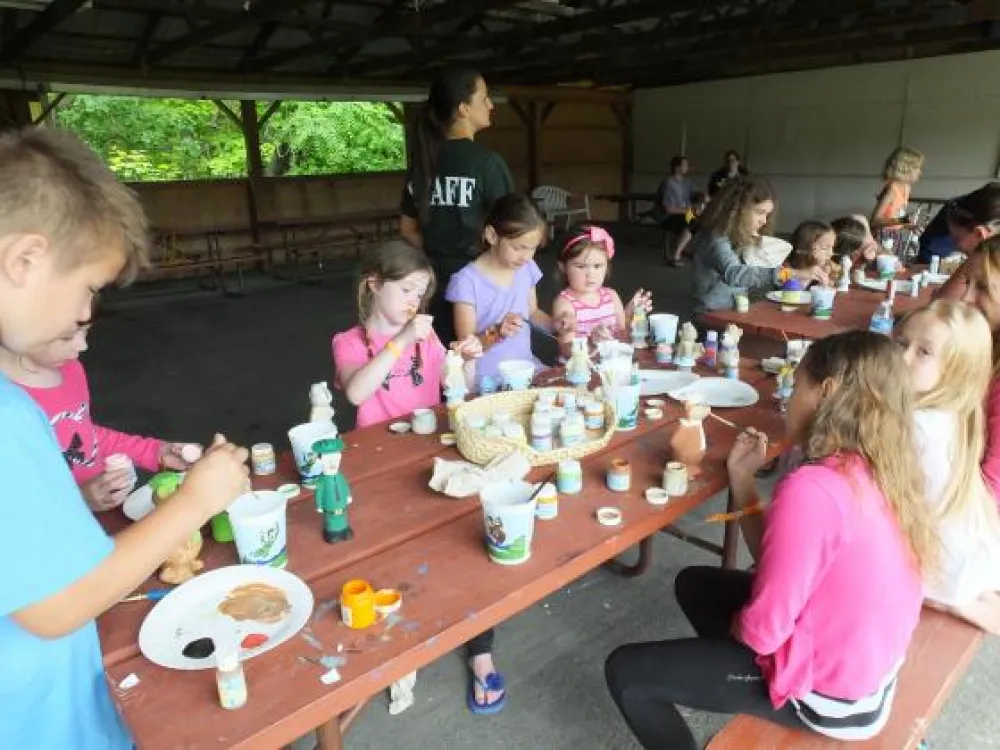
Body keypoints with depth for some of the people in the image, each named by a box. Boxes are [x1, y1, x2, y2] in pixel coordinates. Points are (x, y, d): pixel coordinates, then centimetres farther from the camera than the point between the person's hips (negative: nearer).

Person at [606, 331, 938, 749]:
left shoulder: (812, 489, -33)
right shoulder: (878, 472, -4)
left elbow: (762, 631, -25)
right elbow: (777, 562, 3)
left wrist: (733, 627, -2)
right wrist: (741, 475, 0)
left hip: (827, 698, -8)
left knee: (625, 671, 1)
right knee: (695, 584, 22)